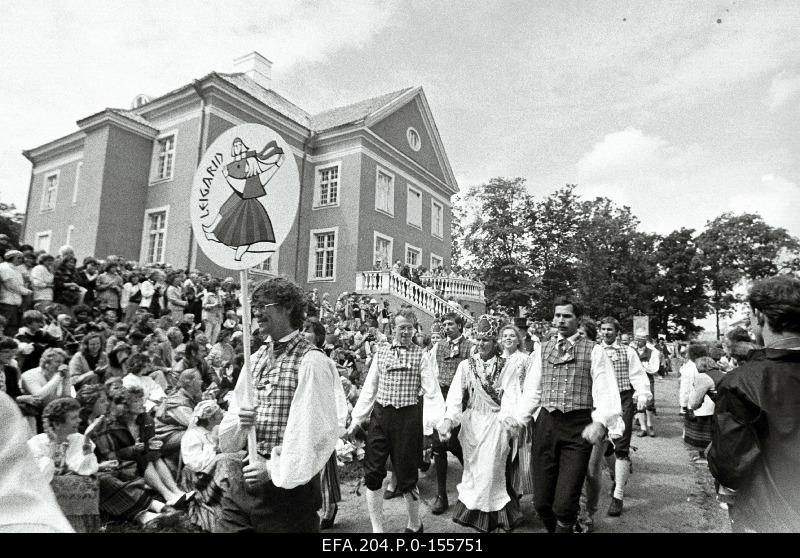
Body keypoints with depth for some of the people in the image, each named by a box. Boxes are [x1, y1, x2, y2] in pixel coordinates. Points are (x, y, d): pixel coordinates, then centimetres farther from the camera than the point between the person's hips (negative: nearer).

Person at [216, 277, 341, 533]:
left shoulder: (311, 361, -15)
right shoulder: (256, 359, 9)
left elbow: (321, 430, -19)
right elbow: (228, 434, 14)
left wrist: (276, 469, -17)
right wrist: (241, 421, -7)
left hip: (289, 485, -6)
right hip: (247, 475, 6)